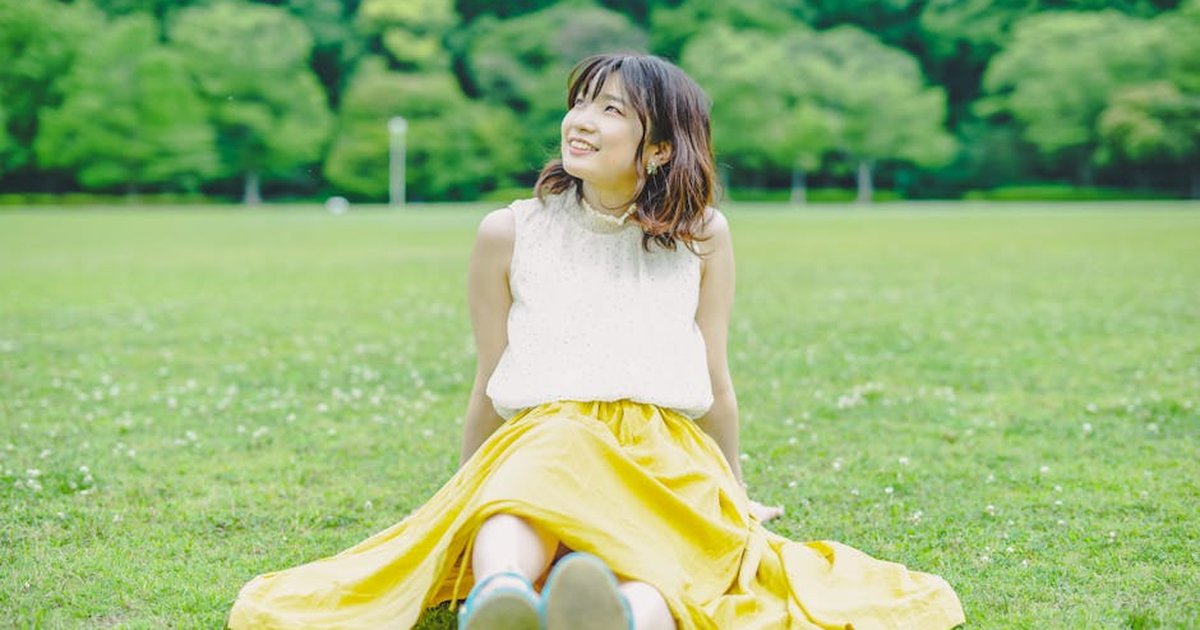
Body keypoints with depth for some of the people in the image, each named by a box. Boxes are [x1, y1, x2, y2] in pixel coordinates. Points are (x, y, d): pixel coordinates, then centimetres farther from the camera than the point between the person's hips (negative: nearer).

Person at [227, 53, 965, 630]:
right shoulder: (510, 234, 12)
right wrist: (462, 496, 26)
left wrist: (734, 494, 28)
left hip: (666, 459, 1)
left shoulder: (703, 235, 12)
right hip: (536, 442, -1)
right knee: (510, 544, -42)